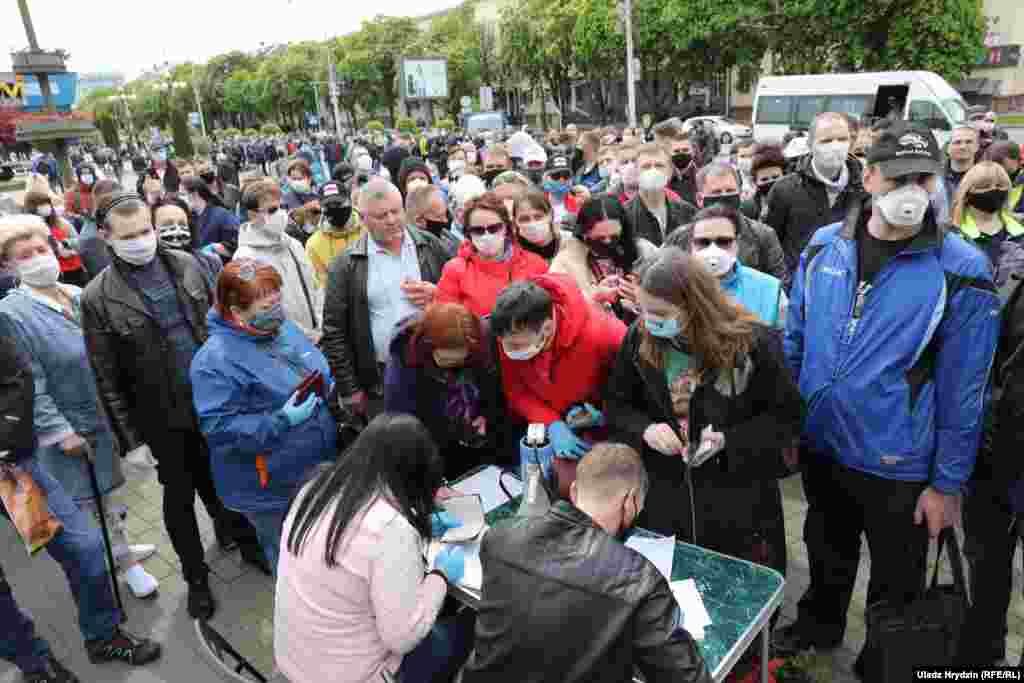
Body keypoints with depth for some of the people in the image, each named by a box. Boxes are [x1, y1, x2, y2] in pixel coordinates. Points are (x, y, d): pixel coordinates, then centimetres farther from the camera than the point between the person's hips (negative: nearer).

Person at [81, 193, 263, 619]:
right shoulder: (98, 298, -12)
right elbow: (108, 380, -9)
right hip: (163, 416, -2)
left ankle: (234, 530, 48)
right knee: (179, 496, 13)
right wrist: (130, 438, -8)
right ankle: (196, 577, 32)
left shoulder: (185, 263, -2)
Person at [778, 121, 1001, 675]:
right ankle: (819, 624, 55)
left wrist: (948, 483, -9)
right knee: (826, 554, 27)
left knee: (895, 587, 19)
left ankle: (882, 662, 46)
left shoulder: (961, 270, -15)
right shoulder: (824, 246, -4)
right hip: (820, 446, 3)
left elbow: (962, 388, -12)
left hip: (899, 464, -3)